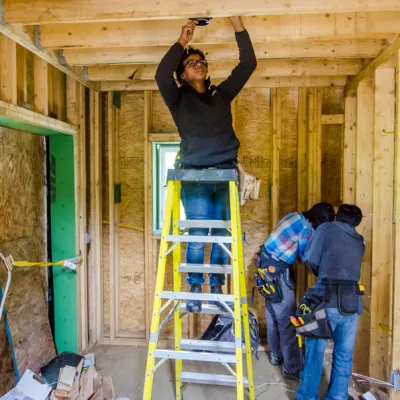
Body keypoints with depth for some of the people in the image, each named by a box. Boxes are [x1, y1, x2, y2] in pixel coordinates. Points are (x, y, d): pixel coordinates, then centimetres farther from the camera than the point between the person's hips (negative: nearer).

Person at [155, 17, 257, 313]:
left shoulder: (222, 94, 17)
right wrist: (182, 41, -4)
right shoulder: (179, 98, 9)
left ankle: (217, 287, 15)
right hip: (195, 175, -2)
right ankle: (195, 289, 9)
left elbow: (248, 64, 13)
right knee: (198, 234, -5)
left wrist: (237, 21, 9)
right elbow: (161, 75, -10)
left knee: (223, 234, 2)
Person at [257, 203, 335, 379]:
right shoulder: (307, 229, -16)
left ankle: (276, 356, 34)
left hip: (268, 265, 10)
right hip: (277, 271, -10)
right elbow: (306, 257, -5)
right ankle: (292, 368, 9)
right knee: (287, 320, -1)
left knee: (273, 315, 20)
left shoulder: (296, 216, 9)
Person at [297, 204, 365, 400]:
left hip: (327, 302, -4)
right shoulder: (360, 242, 18)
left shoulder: (327, 228, 4)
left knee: (314, 354, 9)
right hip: (352, 304, 4)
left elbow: (311, 260, 3)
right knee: (343, 357, 15)